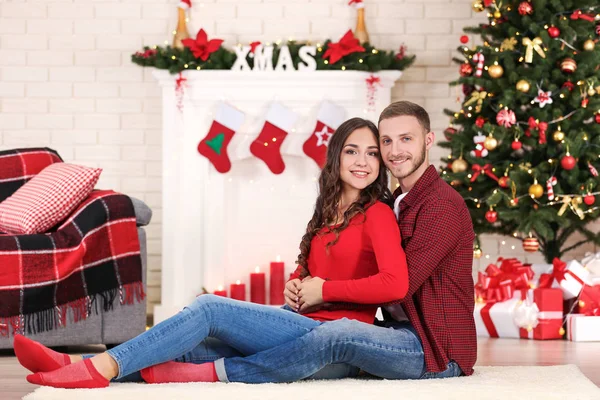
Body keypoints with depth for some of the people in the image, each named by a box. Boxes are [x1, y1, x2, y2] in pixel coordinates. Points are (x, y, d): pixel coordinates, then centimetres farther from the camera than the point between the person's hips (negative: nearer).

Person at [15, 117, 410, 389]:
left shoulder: (377, 213, -5)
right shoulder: (330, 211, 20)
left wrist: (322, 290, -12)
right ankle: (78, 365, -19)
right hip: (307, 325, 8)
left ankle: (103, 367, -28)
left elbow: (396, 284, -20)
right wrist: (296, 285, 4)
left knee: (210, 307, -20)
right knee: (191, 348, -8)